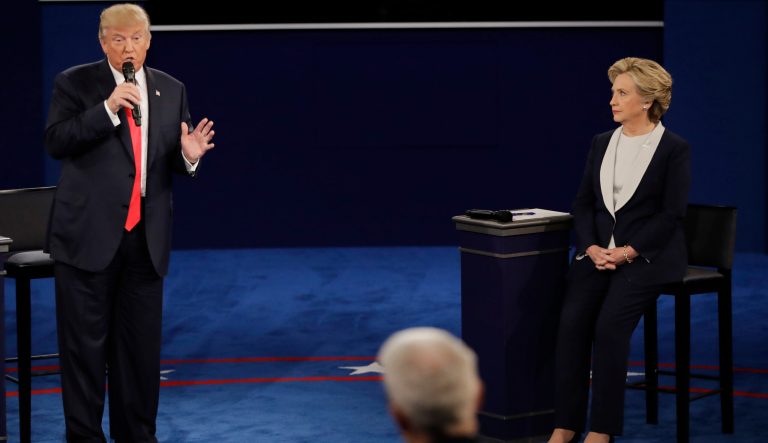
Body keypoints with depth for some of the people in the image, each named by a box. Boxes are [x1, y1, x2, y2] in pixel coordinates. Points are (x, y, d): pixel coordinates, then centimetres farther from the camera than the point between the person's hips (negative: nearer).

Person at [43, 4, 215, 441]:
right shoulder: (75, 83, -2)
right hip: (89, 233, -4)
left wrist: (188, 155, -13)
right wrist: (107, 108, -22)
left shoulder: (172, 90, 10)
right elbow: (56, 141, -13)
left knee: (142, 340, 10)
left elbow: (175, 163, 11)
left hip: (146, 236, 4)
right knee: (85, 340, 2)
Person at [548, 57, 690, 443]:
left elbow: (672, 215, -9)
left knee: (610, 324, -26)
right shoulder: (601, 143, 12)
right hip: (599, 250, 4)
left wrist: (627, 252, -17)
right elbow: (583, 203, 9)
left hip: (647, 255, -4)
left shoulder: (675, 149, -4)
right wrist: (592, 248, -9)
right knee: (572, 321, -21)